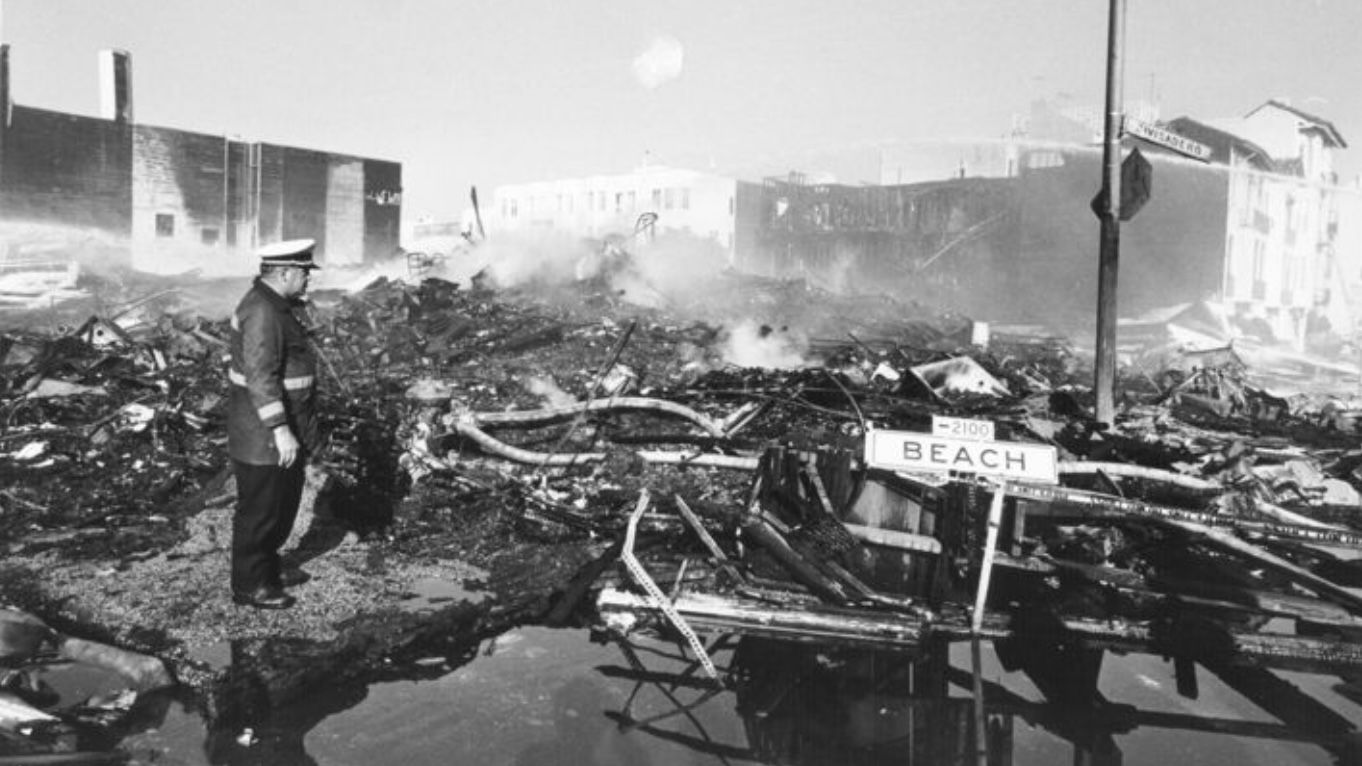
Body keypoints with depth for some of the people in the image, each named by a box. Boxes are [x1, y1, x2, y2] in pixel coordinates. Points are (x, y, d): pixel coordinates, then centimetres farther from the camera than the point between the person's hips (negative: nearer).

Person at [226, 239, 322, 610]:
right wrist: (280, 430, -30)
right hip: (262, 436, -10)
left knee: (284, 502, 21)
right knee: (259, 510, 3)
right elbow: (260, 378, -28)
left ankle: (268, 567, 37)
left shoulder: (276, 305, 11)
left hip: (287, 428, 10)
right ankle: (249, 586, 16)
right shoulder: (261, 313, -22)